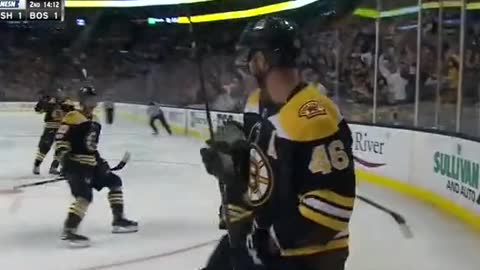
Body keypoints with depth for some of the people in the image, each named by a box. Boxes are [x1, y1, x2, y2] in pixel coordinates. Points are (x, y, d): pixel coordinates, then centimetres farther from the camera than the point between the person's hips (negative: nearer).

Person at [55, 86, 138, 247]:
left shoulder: (95, 121, 15)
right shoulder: (73, 118, -12)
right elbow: (60, 141, -18)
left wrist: (100, 161, 15)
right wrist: (66, 158, -27)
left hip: (91, 165, 10)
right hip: (75, 165, -10)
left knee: (114, 182, 17)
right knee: (85, 196, -25)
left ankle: (118, 220, 24)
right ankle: (69, 231, -26)